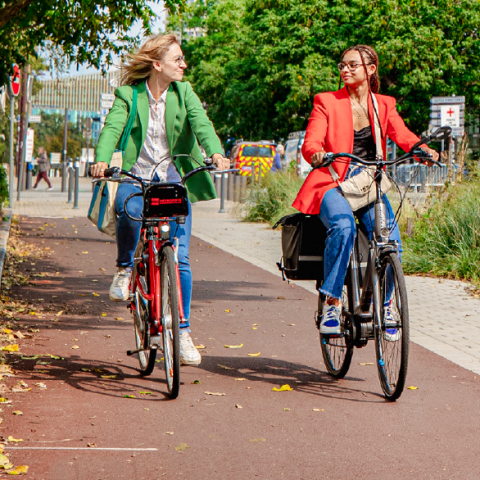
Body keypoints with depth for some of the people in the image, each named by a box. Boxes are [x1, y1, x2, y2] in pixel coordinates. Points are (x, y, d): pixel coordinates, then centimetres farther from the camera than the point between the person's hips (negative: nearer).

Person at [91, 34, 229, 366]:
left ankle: (183, 332, 5)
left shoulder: (183, 92, 5)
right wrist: (102, 160, -35)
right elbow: (112, 127, -14)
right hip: (137, 177, -1)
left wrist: (216, 153, -33)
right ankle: (125, 268, -7)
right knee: (130, 211, -37)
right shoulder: (128, 95, 2)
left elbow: (201, 123, -12)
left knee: (180, 258, -5)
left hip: (174, 179, 1)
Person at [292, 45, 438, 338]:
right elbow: (310, 143, -6)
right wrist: (317, 154, -31)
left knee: (390, 241, -22)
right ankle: (332, 302, -25)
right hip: (333, 183, -2)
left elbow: (403, 135, -3)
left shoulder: (384, 105, 13)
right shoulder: (327, 102, 6)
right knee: (343, 225, -36)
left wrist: (424, 149, -26)